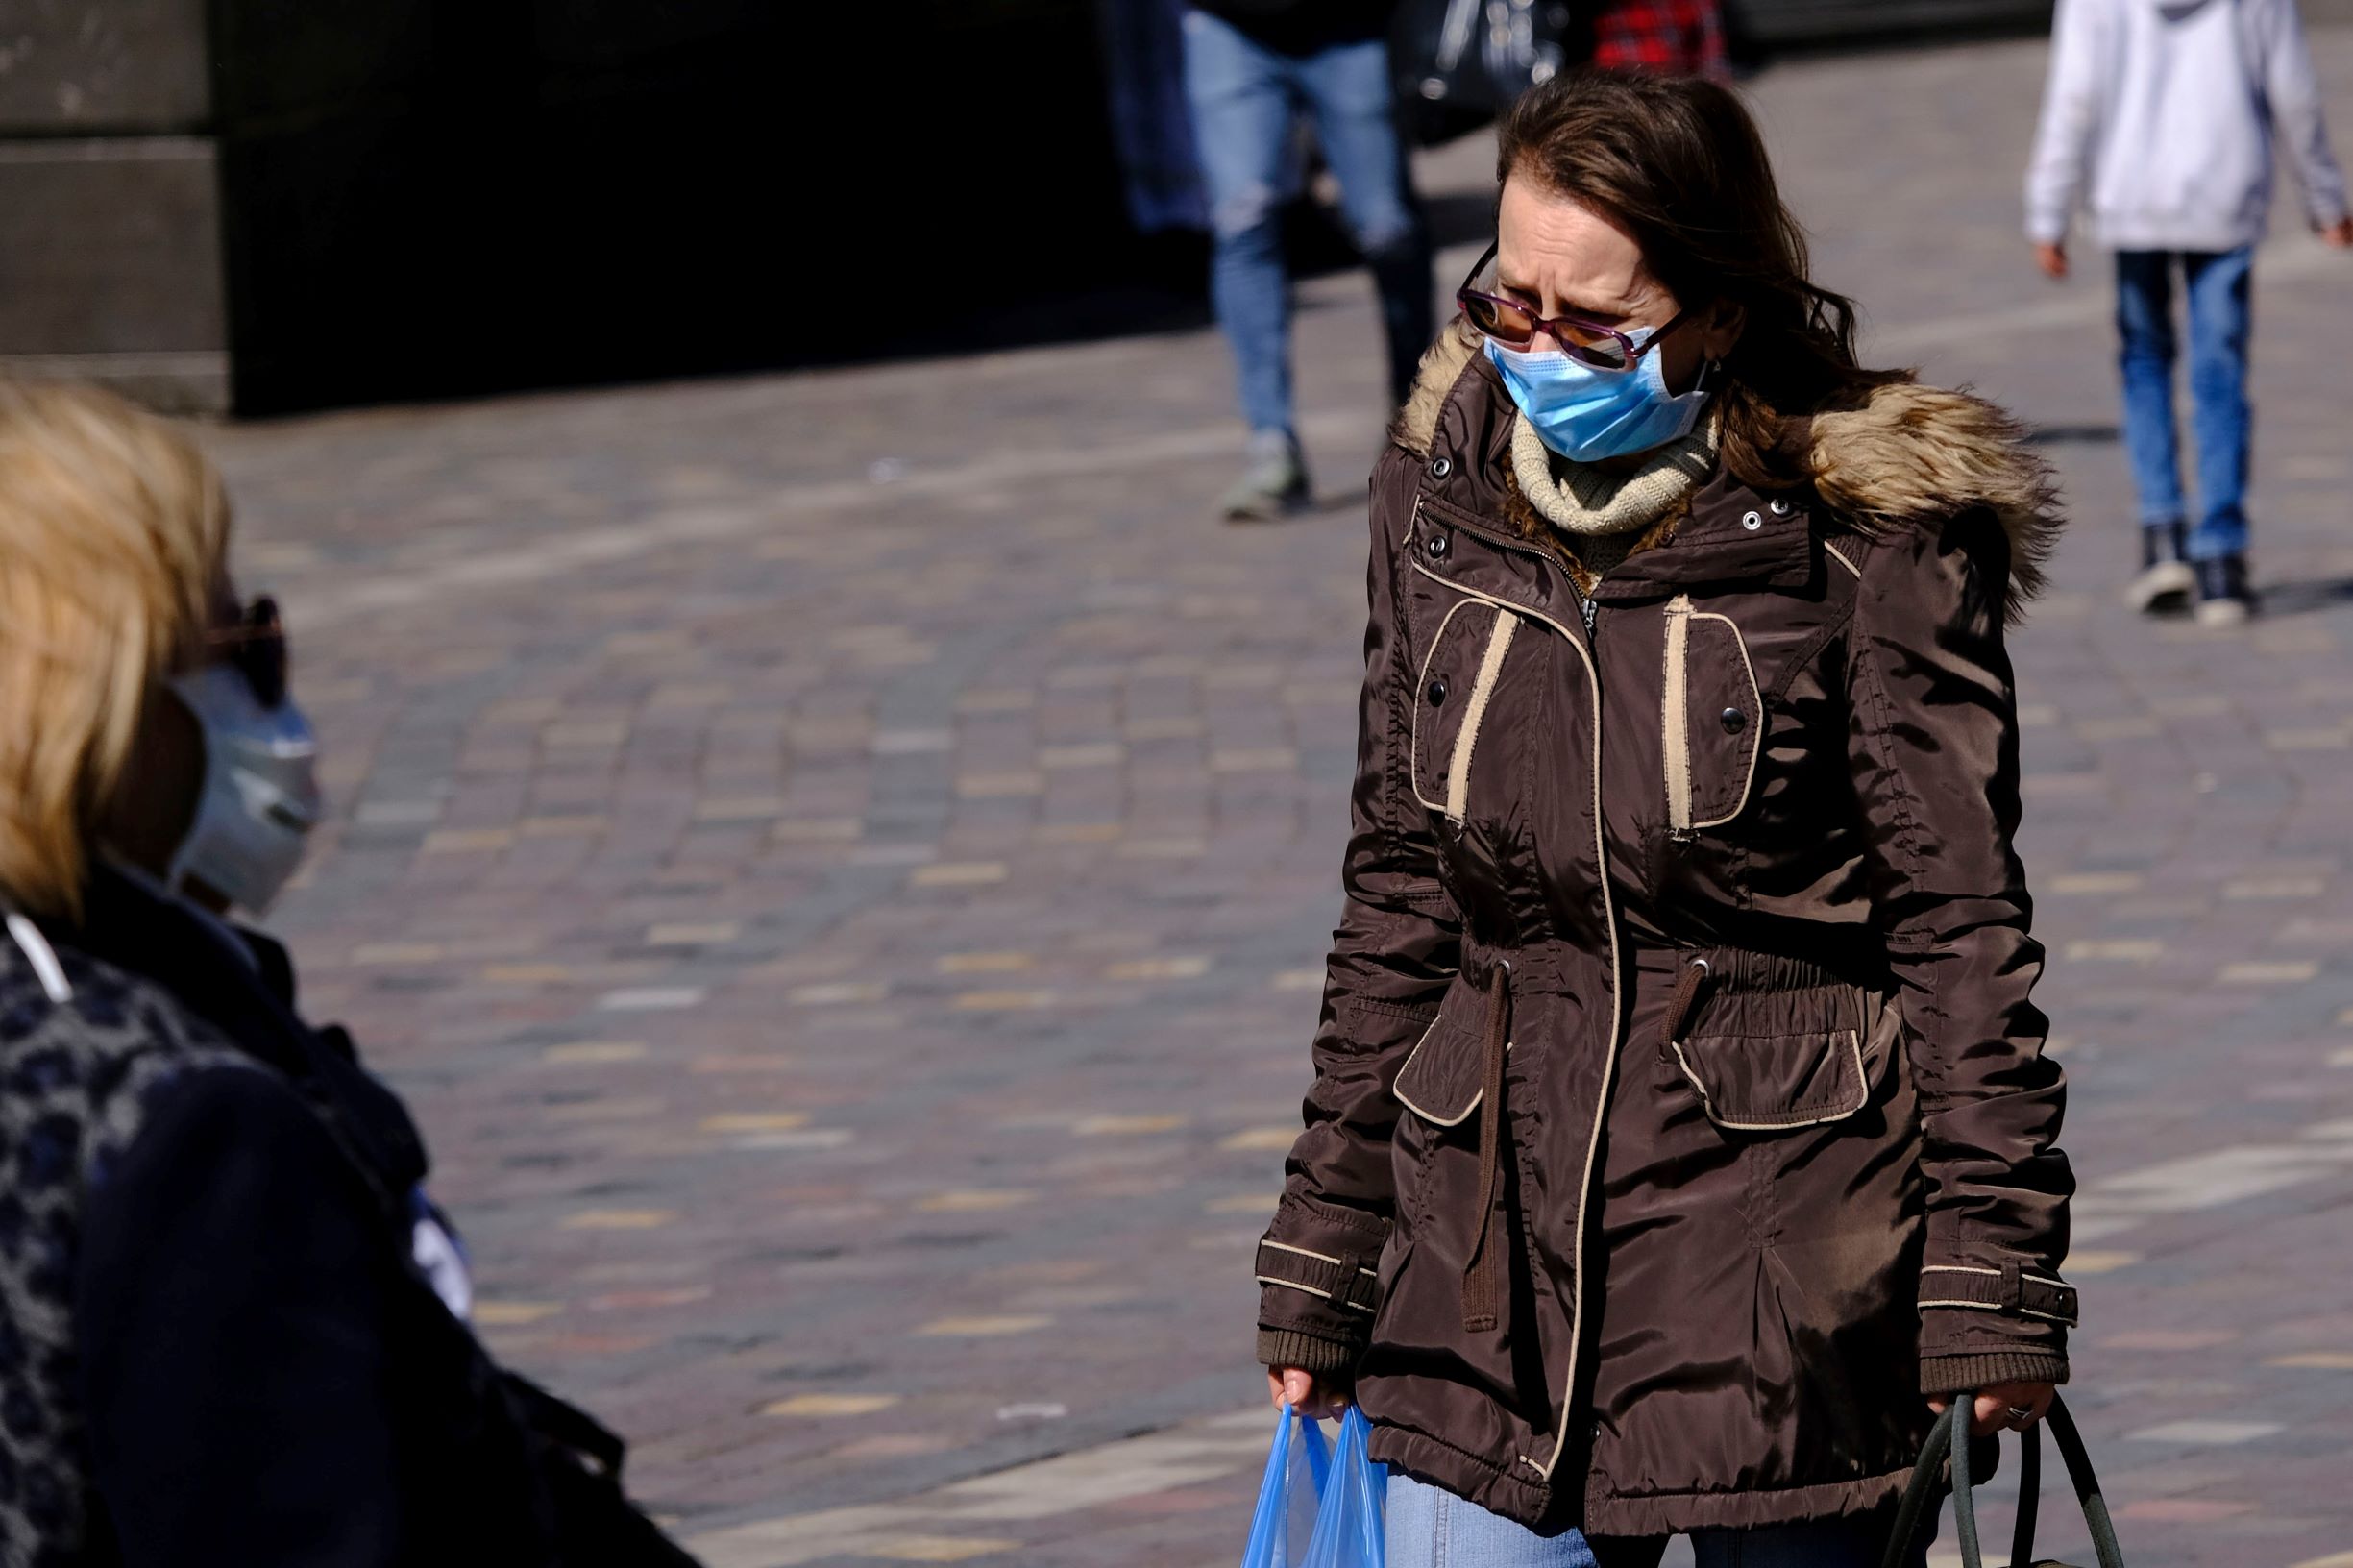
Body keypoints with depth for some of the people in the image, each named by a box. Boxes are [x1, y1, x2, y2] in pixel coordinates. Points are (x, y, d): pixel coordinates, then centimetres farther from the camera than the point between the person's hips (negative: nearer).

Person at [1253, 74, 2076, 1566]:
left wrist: (1990, 1275, -9)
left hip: (1783, 1253, -4)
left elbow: (1960, 917, -5)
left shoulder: (1867, 539, -8)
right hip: (1492, 1253, 4)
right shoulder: (1445, 502, 6)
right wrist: (1322, 1262, 13)